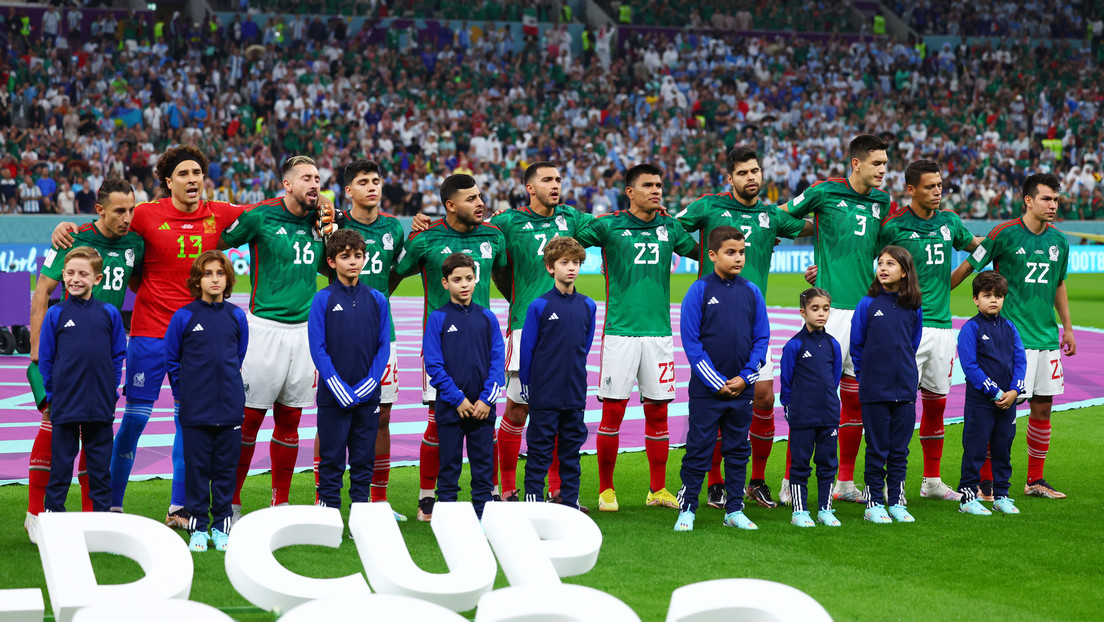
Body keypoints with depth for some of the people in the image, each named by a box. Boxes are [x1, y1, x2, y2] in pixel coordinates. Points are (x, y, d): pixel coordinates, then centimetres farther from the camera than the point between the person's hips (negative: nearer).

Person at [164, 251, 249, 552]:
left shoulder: (237, 316, 4)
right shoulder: (183, 317, -3)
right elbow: (171, 359, 7)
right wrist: (184, 390, 8)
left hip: (230, 407, 2)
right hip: (195, 410, -2)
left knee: (225, 469, 6)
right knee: (197, 468, 3)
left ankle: (221, 526, 16)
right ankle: (198, 527, 12)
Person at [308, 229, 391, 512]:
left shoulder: (377, 300, 6)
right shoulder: (323, 300, -2)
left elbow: (384, 347, 5)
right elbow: (318, 349, -5)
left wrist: (365, 387, -7)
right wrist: (340, 390, -12)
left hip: (368, 395, 2)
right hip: (333, 397, -2)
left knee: (364, 461, 8)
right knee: (331, 460, 2)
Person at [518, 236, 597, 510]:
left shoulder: (587, 306, 5)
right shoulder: (539, 306, -7)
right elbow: (526, 349, -2)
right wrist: (527, 386, 2)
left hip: (575, 394, 4)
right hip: (544, 395, -4)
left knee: (572, 449, 10)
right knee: (540, 450, 1)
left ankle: (570, 501, 18)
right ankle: (533, 501, 7)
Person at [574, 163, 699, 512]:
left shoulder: (670, 228, 11)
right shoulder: (609, 225, 0)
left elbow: (701, 251, 27)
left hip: (659, 330, 3)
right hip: (620, 330, -3)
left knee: (657, 411, 6)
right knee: (613, 410, -3)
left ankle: (658, 489, 16)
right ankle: (606, 489, 8)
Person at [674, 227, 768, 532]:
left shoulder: (751, 292, 4)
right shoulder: (699, 291, -6)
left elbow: (762, 338, 6)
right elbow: (691, 341, -8)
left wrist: (745, 377, -6)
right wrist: (716, 383, -12)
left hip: (742, 388, 4)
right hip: (706, 389, -4)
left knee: (738, 450, 11)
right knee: (698, 450, 1)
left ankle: (734, 510, 20)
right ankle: (687, 509, 10)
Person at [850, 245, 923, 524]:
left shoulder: (913, 308, 3)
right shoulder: (868, 304, -3)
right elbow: (856, 345, 3)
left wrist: (905, 373, 13)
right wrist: (866, 376, 5)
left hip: (905, 389, 2)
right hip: (874, 391, -2)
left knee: (899, 449, 8)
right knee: (877, 449, 3)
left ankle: (896, 502, 17)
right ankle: (874, 503, 12)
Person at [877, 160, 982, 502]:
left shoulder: (949, 221, 10)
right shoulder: (893, 225, -6)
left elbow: (974, 244, 29)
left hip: (942, 323, 6)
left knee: (936, 402, 11)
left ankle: (932, 480, 20)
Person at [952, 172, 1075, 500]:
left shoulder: (1058, 240, 10)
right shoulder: (1004, 234, -8)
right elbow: (968, 267, 0)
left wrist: (1067, 327, 19)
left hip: (1047, 337, 6)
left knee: (1042, 407, 7)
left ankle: (1035, 480, 18)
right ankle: (985, 480, 2)